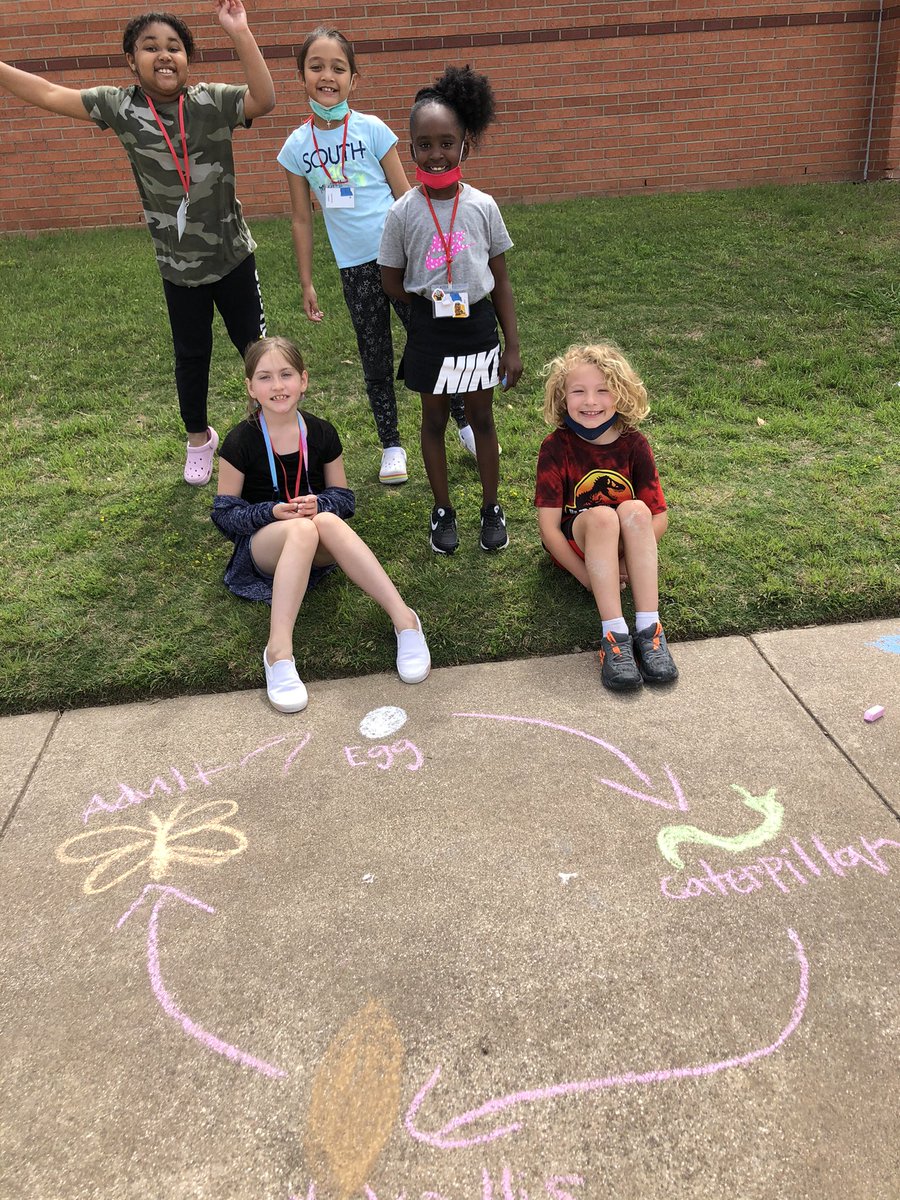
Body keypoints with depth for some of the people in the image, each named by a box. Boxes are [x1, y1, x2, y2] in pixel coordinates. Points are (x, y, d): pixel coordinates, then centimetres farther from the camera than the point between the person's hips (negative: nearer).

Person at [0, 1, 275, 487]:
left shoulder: (212, 100, -10)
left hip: (232, 254, -1)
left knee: (253, 342, 11)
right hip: (177, 264, 2)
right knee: (190, 355, 14)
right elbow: (50, 94, -2)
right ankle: (199, 438, 36)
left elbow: (264, 101, -27)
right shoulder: (121, 106, -6)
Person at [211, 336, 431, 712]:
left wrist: (319, 504, -17)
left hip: (318, 552, 2)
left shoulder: (321, 434, 2)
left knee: (326, 521, -36)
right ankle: (279, 650, -46)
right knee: (302, 529, -38)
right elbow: (224, 513, -4)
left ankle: (403, 618, -40)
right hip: (261, 544, -2)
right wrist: (273, 512, -22)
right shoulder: (240, 443, -6)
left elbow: (344, 498, 6)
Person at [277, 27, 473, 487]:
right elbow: (301, 218, 7)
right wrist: (306, 283, 6)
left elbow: (405, 196, 1)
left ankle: (465, 422, 23)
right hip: (355, 268, 1)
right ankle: (391, 446, 22)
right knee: (376, 361, 9)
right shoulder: (297, 146, 1)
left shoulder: (372, 129, -3)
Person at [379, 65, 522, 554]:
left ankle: (491, 507, 29)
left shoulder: (482, 206, -6)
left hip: (479, 328, 1)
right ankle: (443, 509, 30)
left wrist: (512, 346, -2)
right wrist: (434, 297, -6)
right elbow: (393, 284, 1)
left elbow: (501, 281, -1)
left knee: (481, 418, 12)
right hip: (429, 331, 0)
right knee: (434, 420, 13)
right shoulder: (403, 212, -9)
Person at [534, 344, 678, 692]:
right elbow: (548, 527, -15)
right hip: (574, 543, -2)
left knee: (634, 509, -31)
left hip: (619, 545, 2)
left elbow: (659, 517, -6)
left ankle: (648, 630, -33)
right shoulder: (556, 447, -12)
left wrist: (627, 562, -19)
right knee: (601, 516, -34)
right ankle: (614, 636, -38)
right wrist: (587, 577, -19)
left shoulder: (633, 444, -6)